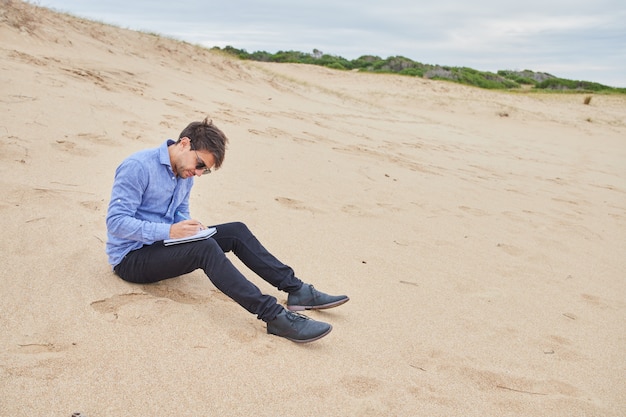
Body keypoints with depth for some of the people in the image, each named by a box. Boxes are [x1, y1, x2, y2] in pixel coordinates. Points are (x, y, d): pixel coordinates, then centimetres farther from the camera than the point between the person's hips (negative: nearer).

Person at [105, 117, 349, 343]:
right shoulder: (137, 167, -20)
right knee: (205, 248, -34)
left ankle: (296, 290, -10)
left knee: (236, 231, -8)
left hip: (161, 245, 8)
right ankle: (274, 316, -40)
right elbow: (116, 222, -24)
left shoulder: (185, 174, 6)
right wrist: (169, 231, -32)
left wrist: (190, 227, -7)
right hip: (130, 258, -8)